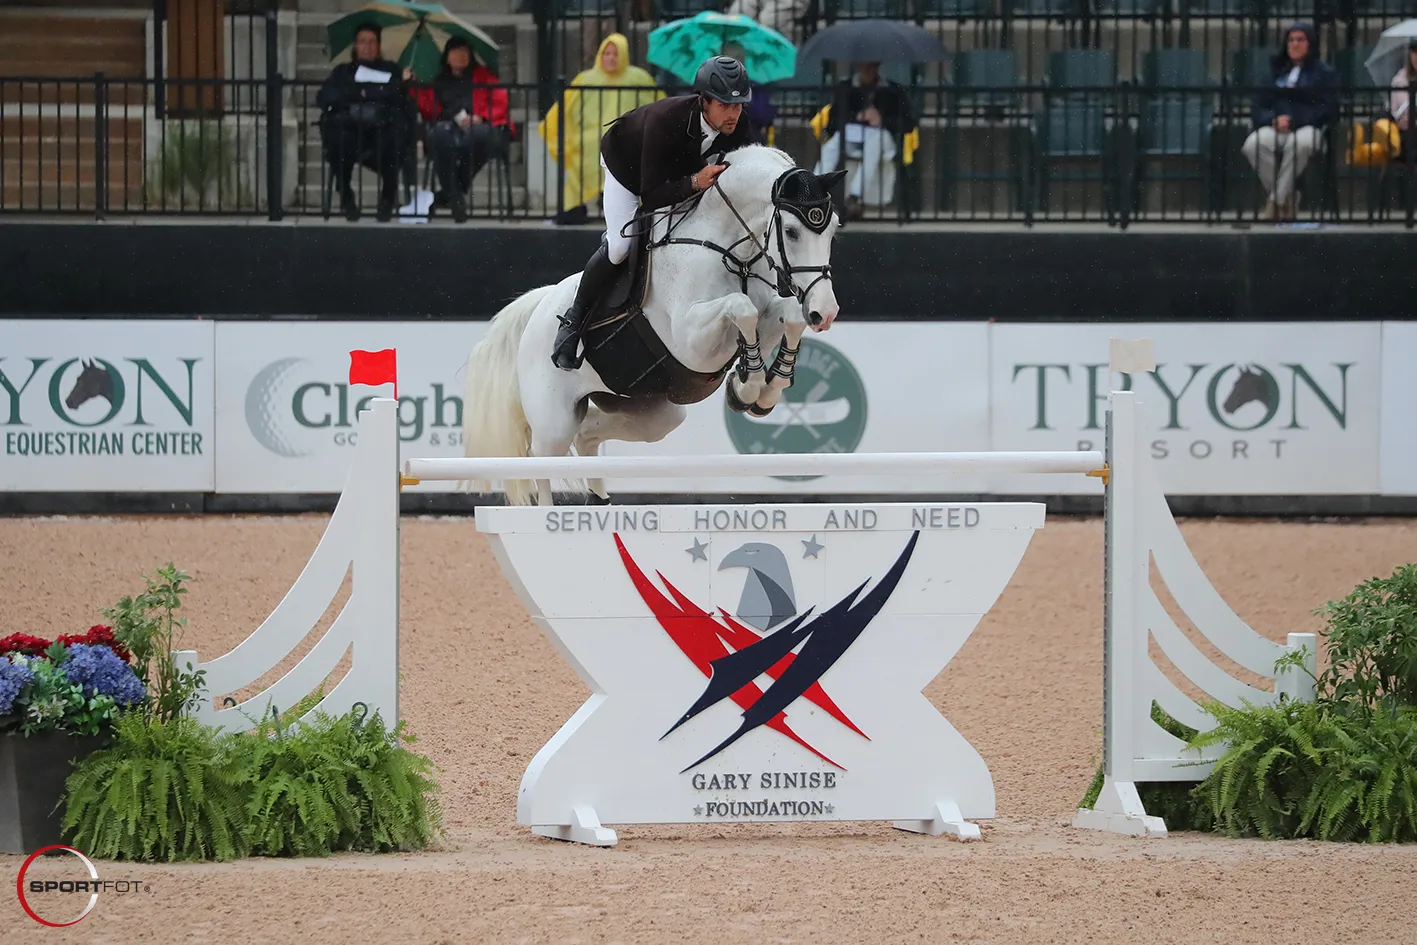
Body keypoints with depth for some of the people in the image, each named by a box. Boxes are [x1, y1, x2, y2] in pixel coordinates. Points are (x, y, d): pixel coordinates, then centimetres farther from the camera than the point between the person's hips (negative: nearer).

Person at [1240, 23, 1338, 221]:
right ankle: (1286, 200, -22)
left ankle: (1275, 203, -31)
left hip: (1309, 128, -3)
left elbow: (1327, 109, 1)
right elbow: (1258, 108, 16)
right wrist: (1274, 120, -9)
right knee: (1253, 144, -34)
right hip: (1276, 128, 3)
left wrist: (1294, 121, -13)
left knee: (1299, 143, -42)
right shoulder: (1275, 72, 23)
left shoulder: (1325, 73, 15)